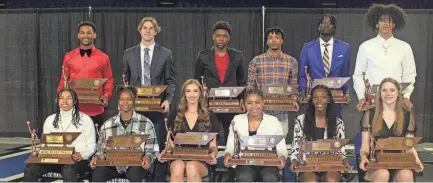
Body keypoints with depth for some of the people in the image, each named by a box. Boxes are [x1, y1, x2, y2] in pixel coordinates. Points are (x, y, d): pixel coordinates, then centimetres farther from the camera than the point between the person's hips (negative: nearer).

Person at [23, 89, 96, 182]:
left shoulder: (85, 119, 5)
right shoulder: (50, 120, 17)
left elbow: (91, 145, 2)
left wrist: (82, 154, -19)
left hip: (77, 160, -4)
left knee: (68, 169, -40)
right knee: (31, 168, -25)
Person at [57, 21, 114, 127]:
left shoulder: (103, 58, 4)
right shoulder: (69, 57, 7)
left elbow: (109, 80, 8)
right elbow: (64, 80, 13)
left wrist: (106, 96, -8)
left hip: (95, 110, -1)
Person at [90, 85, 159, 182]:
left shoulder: (146, 123, 2)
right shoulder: (107, 125, 9)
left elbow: (152, 149, 5)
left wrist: (147, 157, -16)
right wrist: (96, 157, -5)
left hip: (136, 164, -2)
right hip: (113, 164, 2)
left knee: (135, 172, -36)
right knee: (97, 173, -26)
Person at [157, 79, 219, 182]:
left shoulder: (209, 116, 14)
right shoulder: (174, 115, 16)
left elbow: (212, 145, 14)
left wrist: (213, 154, -9)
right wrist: (165, 152, -3)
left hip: (200, 161, -1)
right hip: (177, 158, 1)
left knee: (192, 167, -37)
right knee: (178, 166, -37)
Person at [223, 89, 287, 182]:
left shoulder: (273, 121, 6)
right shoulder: (237, 120, 8)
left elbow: (281, 147, 5)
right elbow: (231, 145, 9)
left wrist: (282, 157, -18)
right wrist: (228, 154, -14)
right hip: (245, 162, 0)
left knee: (270, 179, -33)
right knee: (244, 178, -33)